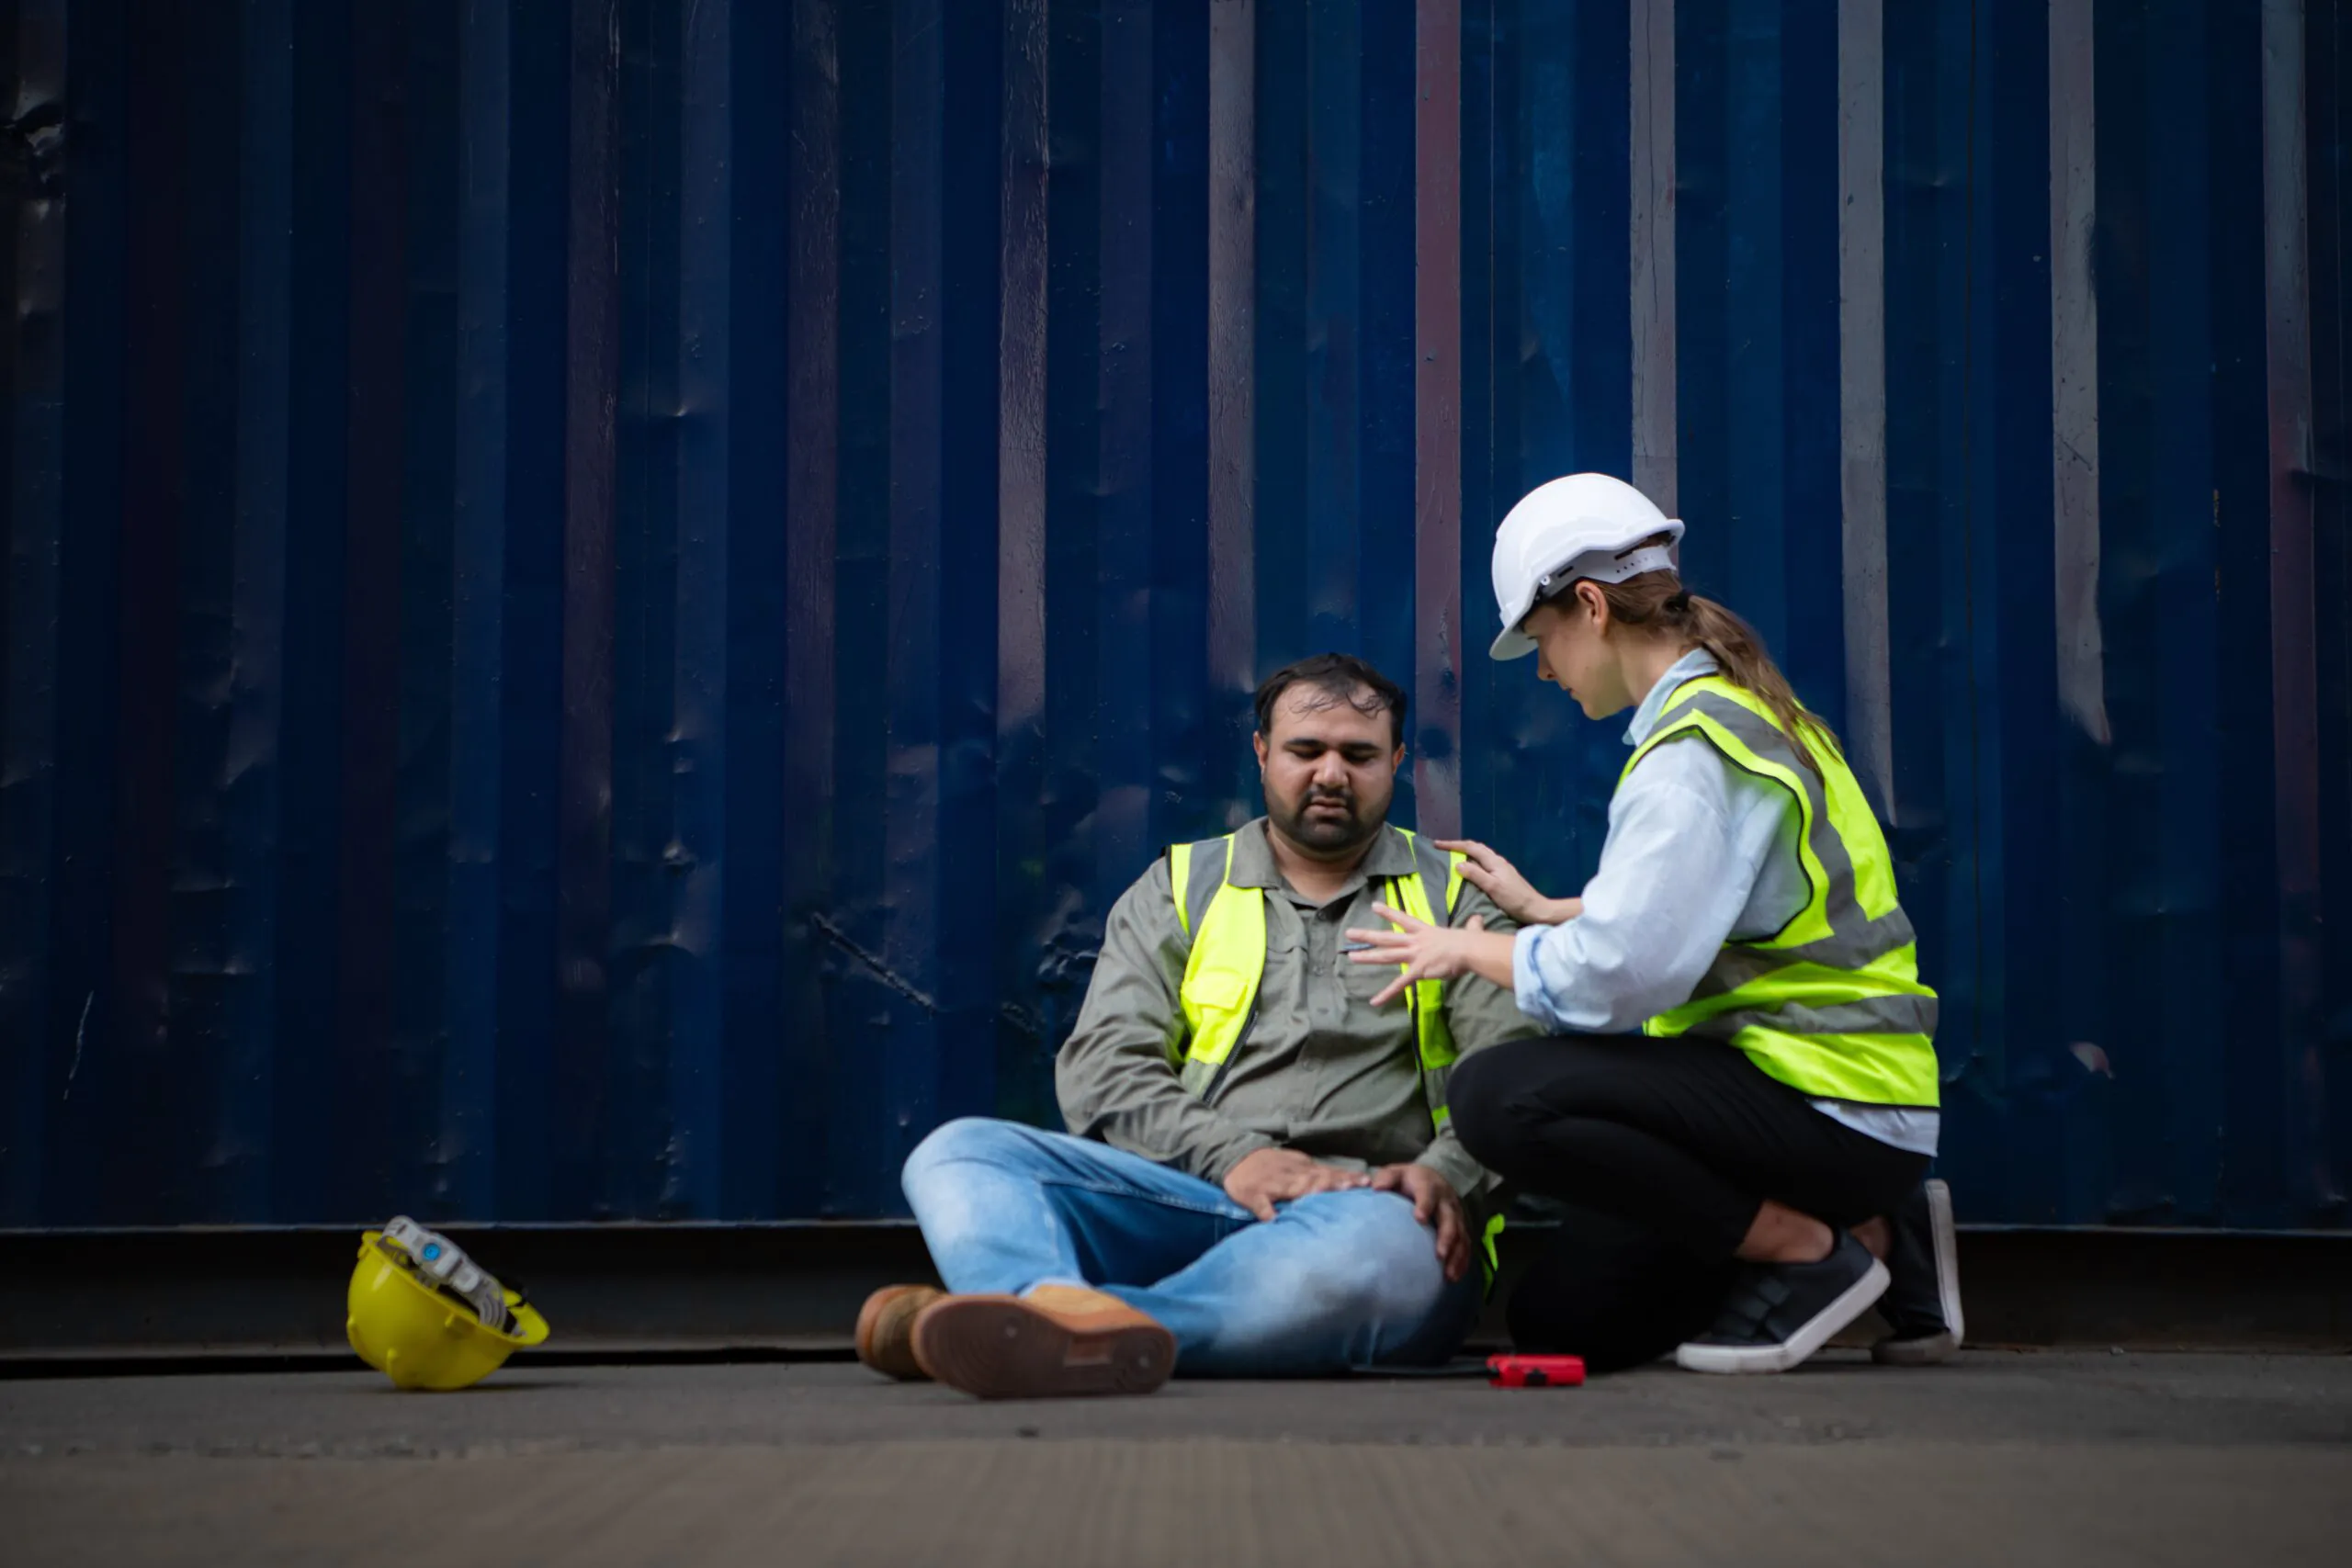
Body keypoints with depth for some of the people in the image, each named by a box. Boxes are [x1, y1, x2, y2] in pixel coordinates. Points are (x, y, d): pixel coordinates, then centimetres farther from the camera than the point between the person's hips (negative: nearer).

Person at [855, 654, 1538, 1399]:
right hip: (1185, 1192, 2)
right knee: (959, 1155, -22)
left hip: (1366, 1206, -2)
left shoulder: (1452, 897, 18)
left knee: (1388, 1248, -41)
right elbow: (1101, 1065, 8)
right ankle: (1060, 1308, -58)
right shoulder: (1180, 889, 21)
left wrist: (1448, 1175, -16)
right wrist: (1230, 1155, -10)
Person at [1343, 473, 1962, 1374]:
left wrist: (1470, 950, -8)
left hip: (1829, 1109, -10)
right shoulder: (1734, 712, 13)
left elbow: (1611, 976, -25)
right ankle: (1872, 1233, 13)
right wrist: (1543, 911, 29)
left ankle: (1814, 1253, -11)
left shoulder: (1692, 753, -18)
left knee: (1498, 1098, -25)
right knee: (1562, 1318, 12)